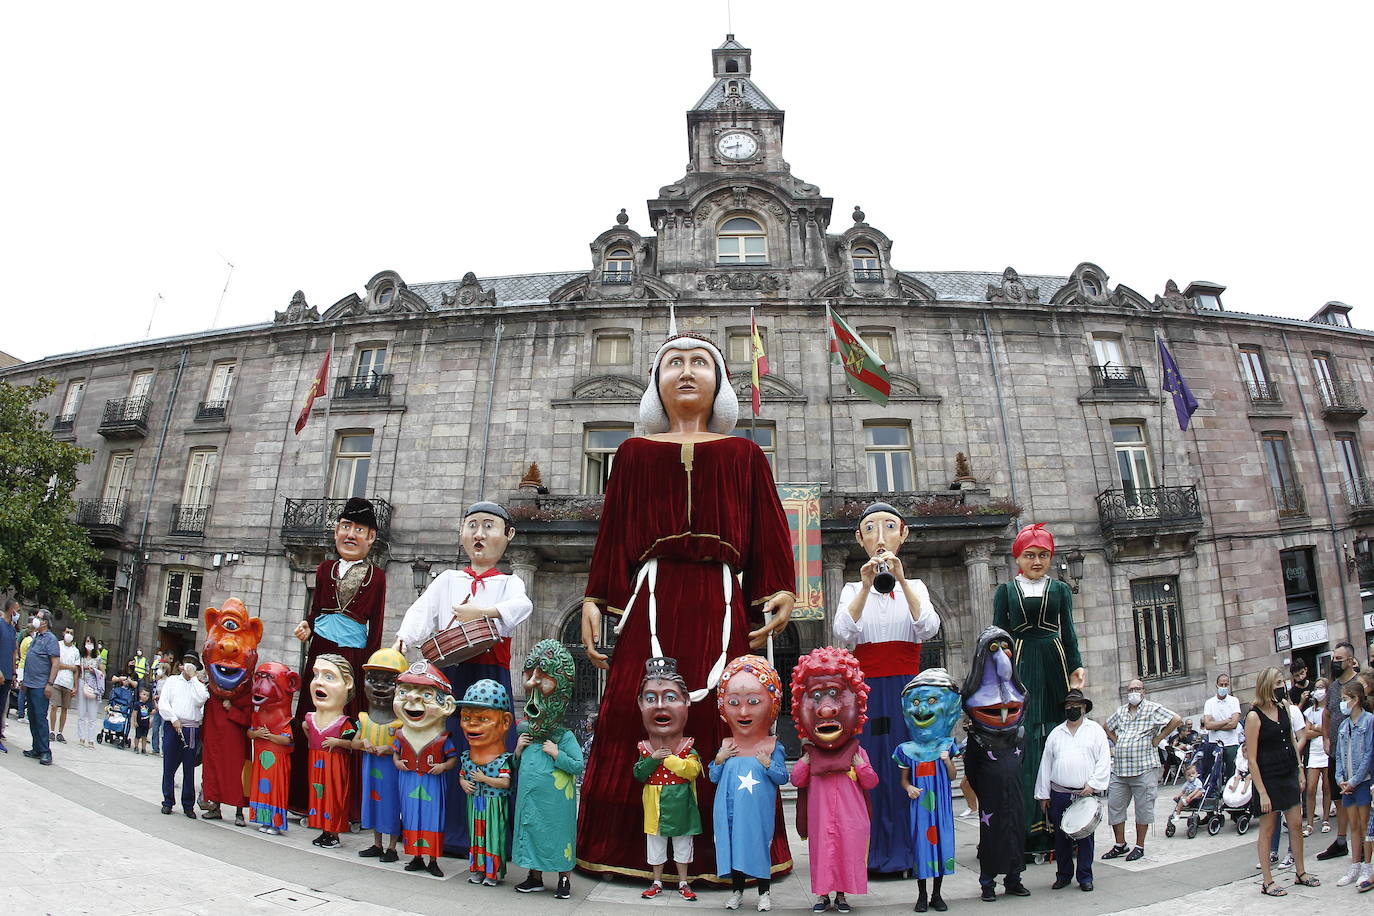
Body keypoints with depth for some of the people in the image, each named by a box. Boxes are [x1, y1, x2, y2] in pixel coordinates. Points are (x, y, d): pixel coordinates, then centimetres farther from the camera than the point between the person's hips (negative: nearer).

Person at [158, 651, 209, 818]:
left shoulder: (199, 685, 12)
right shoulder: (172, 681, 13)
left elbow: (201, 700, -8)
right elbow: (163, 703, 5)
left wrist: (193, 678, -2)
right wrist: (174, 719, -9)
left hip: (192, 730, 0)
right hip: (172, 727, 0)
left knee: (189, 769, 2)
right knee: (169, 766, 4)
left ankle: (188, 805, 9)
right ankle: (168, 802, 17)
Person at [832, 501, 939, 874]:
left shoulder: (915, 586, 11)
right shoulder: (852, 589, 9)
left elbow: (929, 628, -10)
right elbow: (844, 632, -10)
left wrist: (901, 580, -20)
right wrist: (866, 587, -22)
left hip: (907, 689, 0)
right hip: (868, 689, 0)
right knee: (870, 767, -3)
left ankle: (909, 851, 9)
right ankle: (873, 853, 7)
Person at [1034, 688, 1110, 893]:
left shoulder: (1095, 730, 5)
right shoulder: (1056, 733, 10)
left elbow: (1104, 761, -2)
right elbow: (1046, 764, 10)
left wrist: (1093, 785, -12)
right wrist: (1043, 794, 8)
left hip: (1086, 793, -2)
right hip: (1059, 794, 2)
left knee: (1085, 836, 2)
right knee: (1061, 836, 7)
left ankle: (1085, 877, 16)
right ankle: (1063, 875, 19)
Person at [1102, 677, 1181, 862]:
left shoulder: (1152, 708, -2)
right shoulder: (1120, 711, 14)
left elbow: (1176, 721, -13)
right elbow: (1107, 727, 30)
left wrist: (1157, 739, -9)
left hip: (1144, 768, -5)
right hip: (1119, 769, 5)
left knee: (1143, 808, 4)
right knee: (1114, 806, 6)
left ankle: (1139, 846, 16)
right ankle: (1120, 845, 18)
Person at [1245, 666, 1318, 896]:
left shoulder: (1284, 708, 4)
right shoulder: (1254, 716, -16)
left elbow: (1292, 741, 15)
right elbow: (1251, 759, -15)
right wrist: (1262, 792, -17)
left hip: (1289, 776, 6)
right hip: (1268, 779, -6)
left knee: (1296, 824, 13)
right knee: (1267, 829, 3)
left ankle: (1301, 872, 31)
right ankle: (1267, 882, 12)